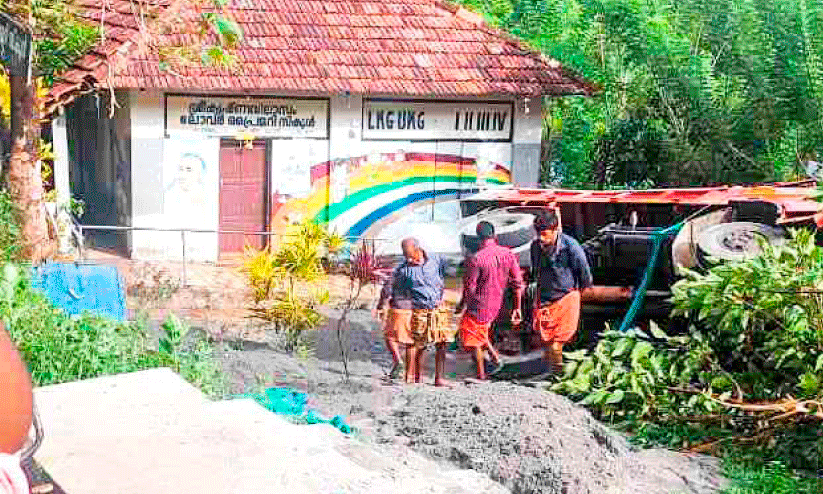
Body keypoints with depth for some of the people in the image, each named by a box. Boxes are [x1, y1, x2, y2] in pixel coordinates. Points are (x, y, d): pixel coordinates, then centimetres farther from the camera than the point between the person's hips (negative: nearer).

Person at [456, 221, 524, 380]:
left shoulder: (476, 259, -21)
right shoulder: (508, 255, -5)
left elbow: (469, 287, -16)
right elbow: (518, 283, -1)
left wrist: (461, 305, 1)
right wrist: (517, 308, 6)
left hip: (478, 306, -6)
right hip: (496, 305, 6)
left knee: (473, 338, 11)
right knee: (481, 330, 29)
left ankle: (481, 374, 16)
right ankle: (495, 357, 20)